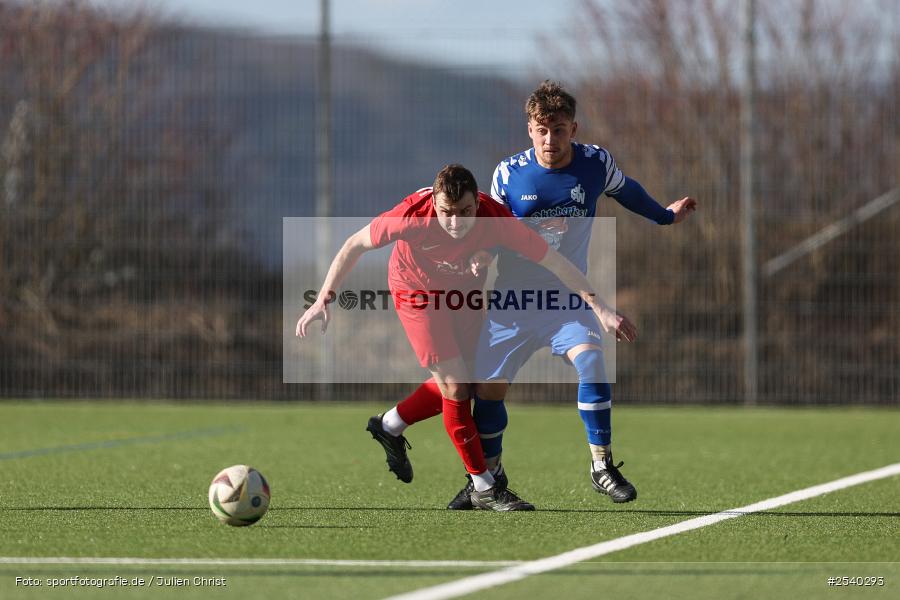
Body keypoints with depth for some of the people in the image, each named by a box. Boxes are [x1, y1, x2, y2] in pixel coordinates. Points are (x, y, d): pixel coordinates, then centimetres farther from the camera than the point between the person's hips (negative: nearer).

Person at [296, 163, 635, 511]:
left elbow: (553, 261, -23)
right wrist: (324, 300, -23)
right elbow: (355, 245, -21)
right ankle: (484, 488, -2)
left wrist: (600, 308, -24)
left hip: (466, 292, 4)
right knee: (456, 386, -11)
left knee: (462, 386, 9)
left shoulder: (496, 219, -31)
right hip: (418, 293, -4)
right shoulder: (413, 215, -36)